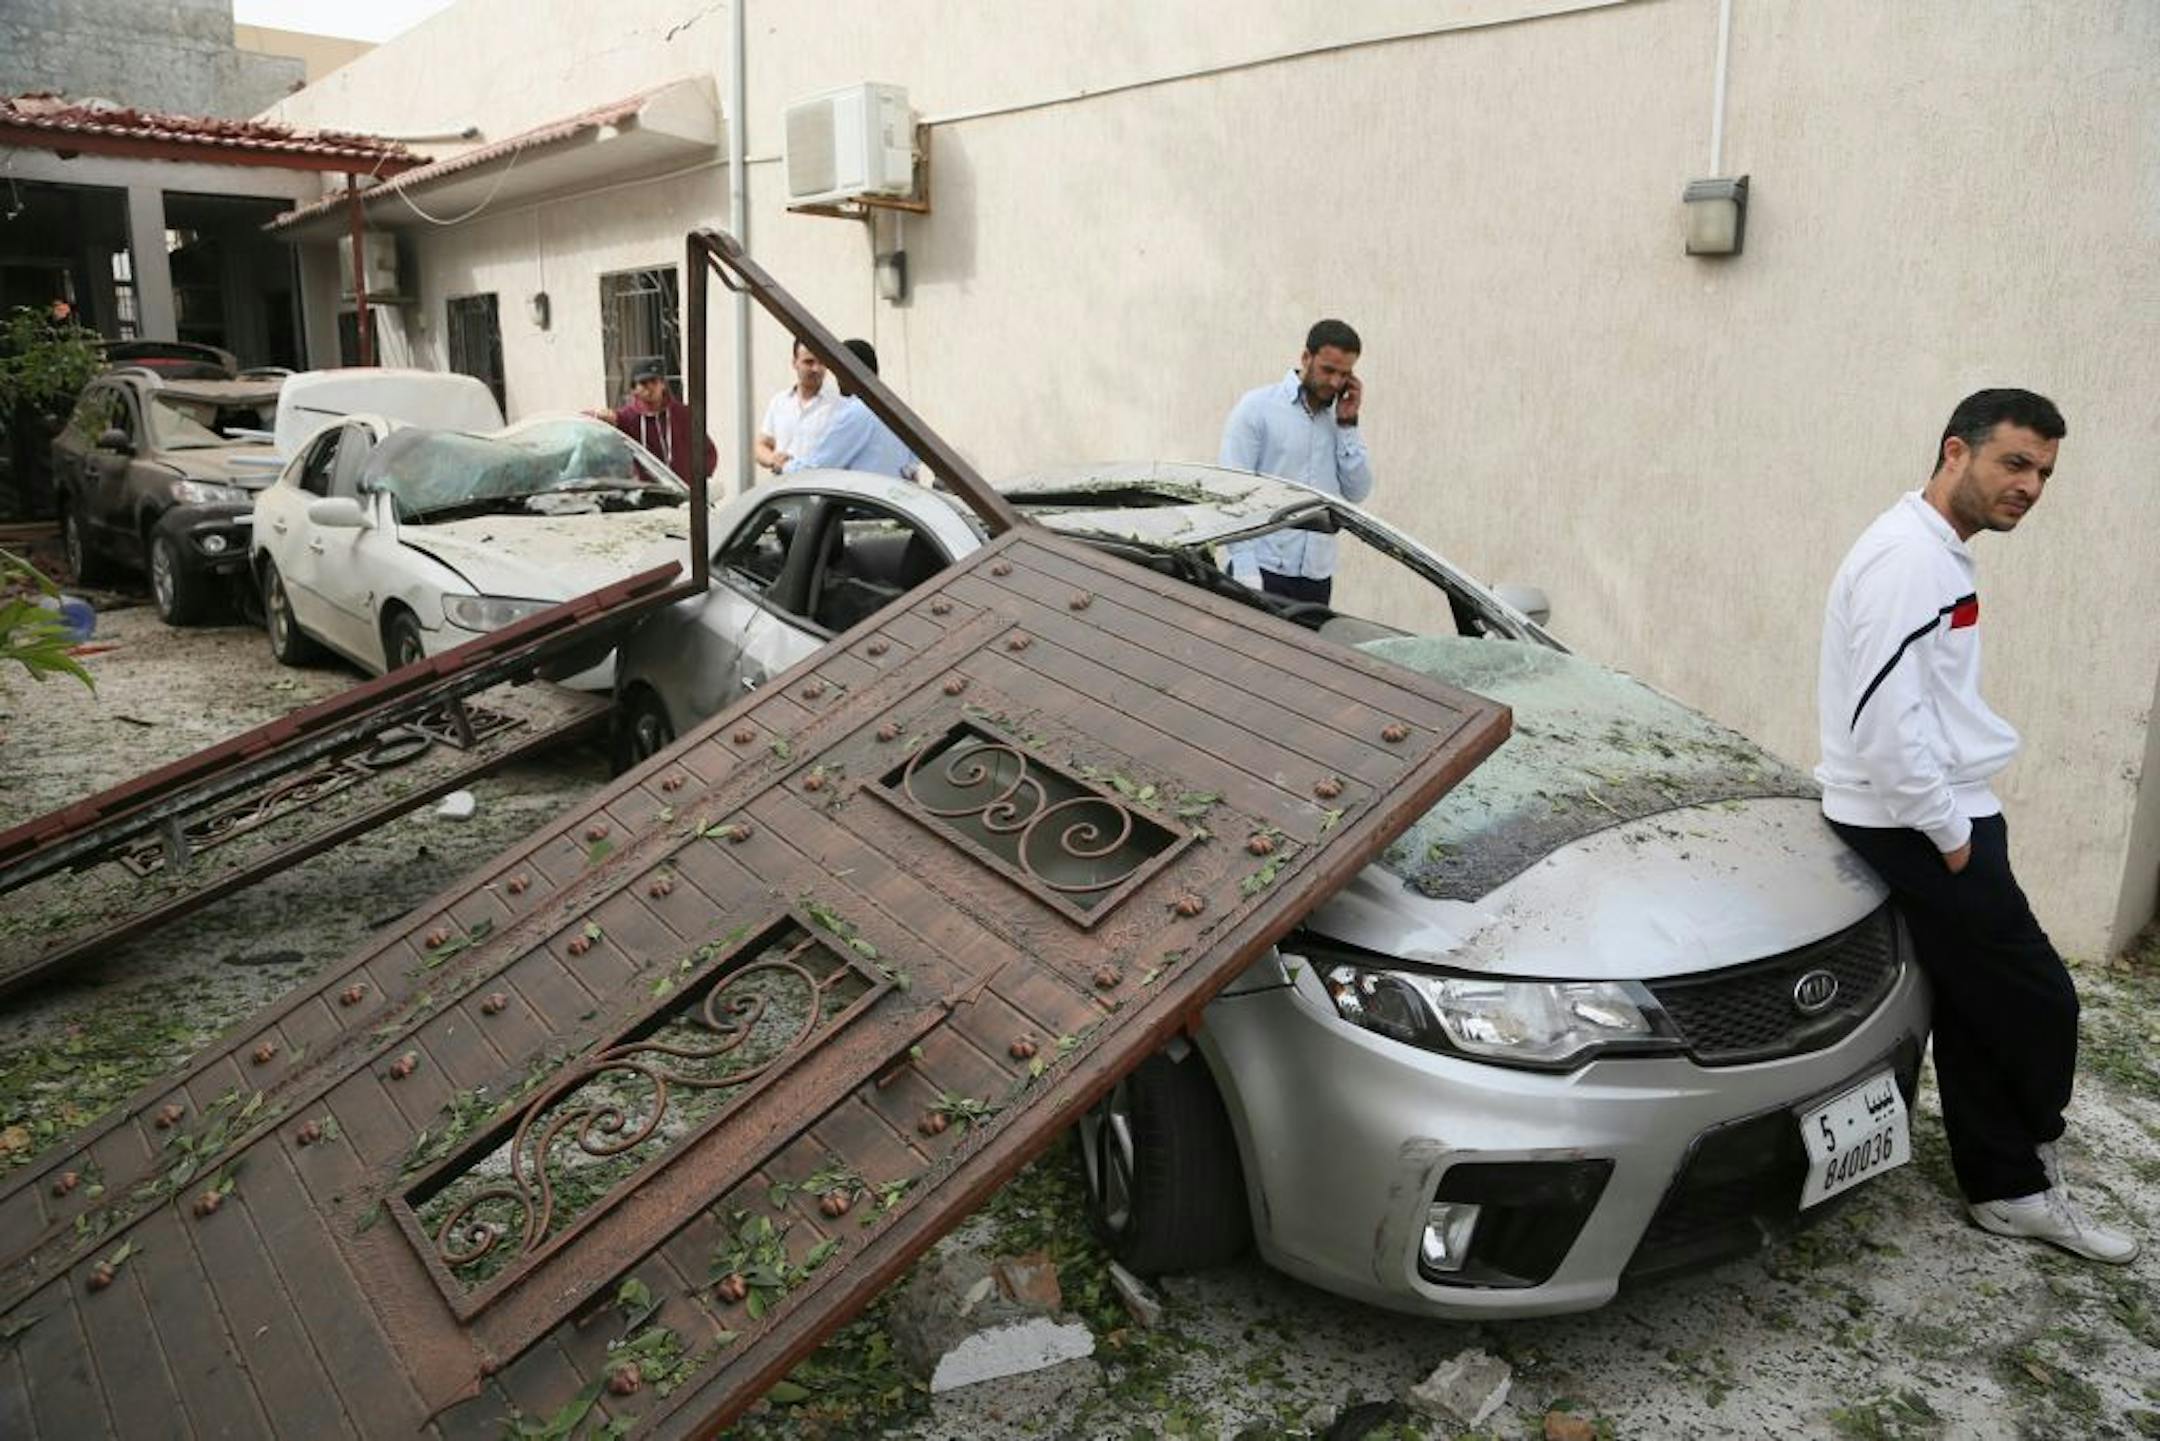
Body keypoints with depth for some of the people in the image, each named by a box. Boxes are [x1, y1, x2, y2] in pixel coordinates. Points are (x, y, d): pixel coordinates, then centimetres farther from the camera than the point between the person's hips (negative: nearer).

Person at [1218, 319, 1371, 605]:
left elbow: (1357, 492, 7)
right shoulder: (1258, 407, -1)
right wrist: (1245, 568, -16)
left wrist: (1347, 425, 0)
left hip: (1317, 579, 5)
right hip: (1264, 572, -5)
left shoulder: (1337, 420, 14)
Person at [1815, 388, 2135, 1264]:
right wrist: (1949, 832, -17)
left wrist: (1961, 820, 14)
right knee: (2037, 999, 2)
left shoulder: (1939, 556, 15)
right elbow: (1885, 718, -26)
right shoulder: (1907, 556, -19)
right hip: (1915, 825, -10)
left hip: (1939, 817, 10)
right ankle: (2030, 1159, 25)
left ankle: (2010, 1189, 25)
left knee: (1976, 1014, 14)